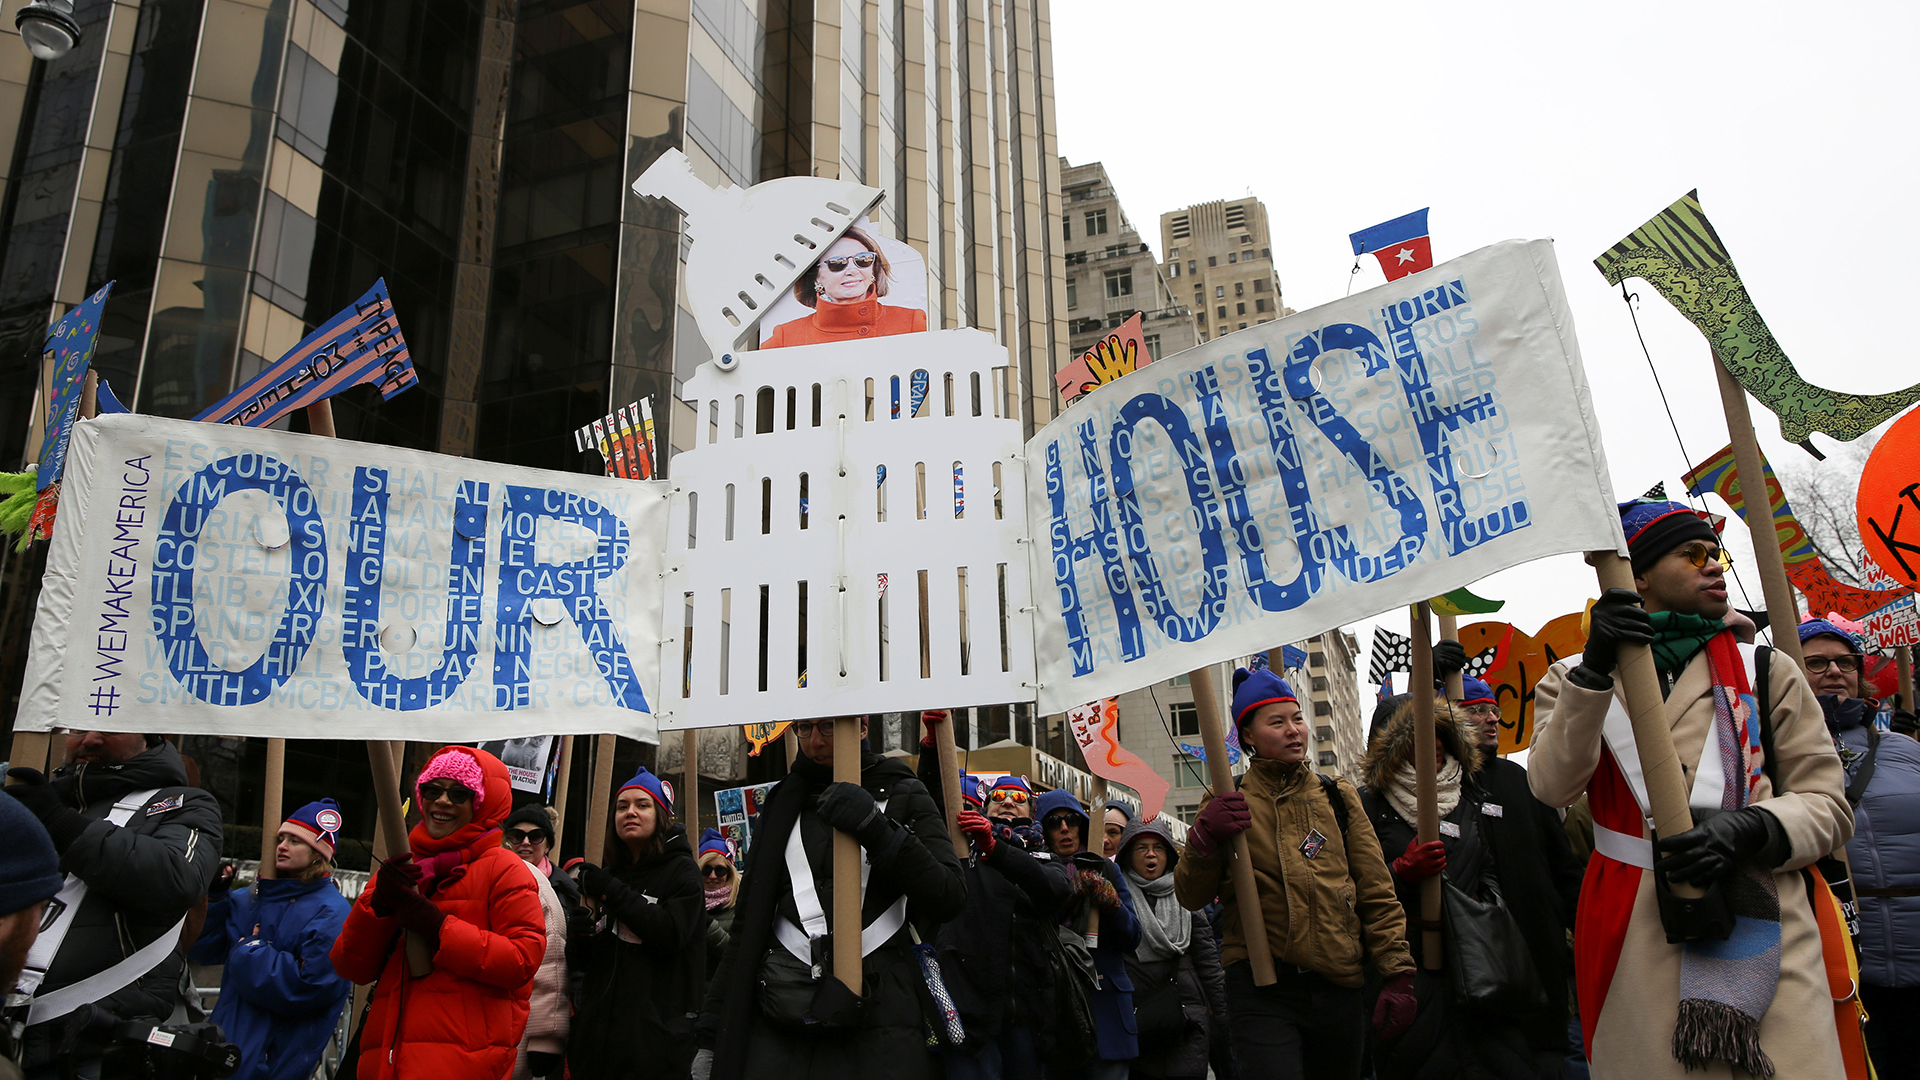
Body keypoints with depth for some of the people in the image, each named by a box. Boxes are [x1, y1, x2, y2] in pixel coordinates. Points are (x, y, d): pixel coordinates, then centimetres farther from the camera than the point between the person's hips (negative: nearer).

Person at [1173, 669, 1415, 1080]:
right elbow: (1191, 898, 1)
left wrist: (1397, 975, 1)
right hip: (1262, 992, -3)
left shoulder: (1338, 796, 9)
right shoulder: (1228, 804, 3)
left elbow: (1376, 893, 9)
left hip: (1338, 989, 3)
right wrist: (1204, 839, -16)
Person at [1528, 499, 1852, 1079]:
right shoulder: (1573, 676, 9)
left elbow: (1827, 802, 8)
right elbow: (1552, 785, -8)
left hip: (1759, 928, 1)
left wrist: (1751, 829, -14)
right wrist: (1594, 670, -19)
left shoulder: (1767, 671, 12)